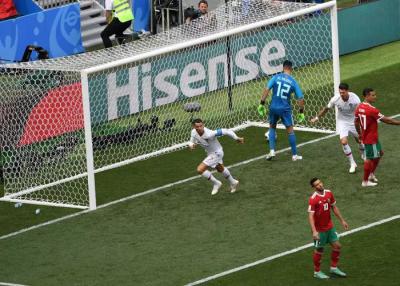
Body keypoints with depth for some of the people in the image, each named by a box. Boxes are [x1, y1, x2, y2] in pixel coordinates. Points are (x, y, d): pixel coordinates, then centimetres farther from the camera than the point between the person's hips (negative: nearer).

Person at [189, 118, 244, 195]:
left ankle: (216, 183, 5)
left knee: (200, 169, -16)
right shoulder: (193, 132, -20)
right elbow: (191, 142, -1)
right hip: (210, 153, 8)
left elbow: (226, 131, -33)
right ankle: (233, 182, 57)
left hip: (216, 153, -8)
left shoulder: (210, 134, -39)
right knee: (220, 169, 31)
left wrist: (237, 139, -26)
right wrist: (191, 145, -26)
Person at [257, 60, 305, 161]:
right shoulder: (293, 82, -1)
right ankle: (294, 155, 12)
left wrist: (261, 104, -5)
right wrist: (301, 112, 10)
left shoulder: (276, 77, -1)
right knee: (290, 130, 8)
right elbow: (300, 99, -1)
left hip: (273, 107, 1)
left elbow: (266, 89, -10)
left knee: (272, 128, 22)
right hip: (285, 109, -1)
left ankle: (272, 151, 9)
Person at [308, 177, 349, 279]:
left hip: (330, 227, 6)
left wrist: (342, 220, 15)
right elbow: (311, 216, -25)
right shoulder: (313, 199, -22)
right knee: (319, 251, 7)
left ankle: (334, 268, 29)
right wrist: (314, 231, -34)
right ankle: (317, 272, 25)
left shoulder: (329, 193, -2)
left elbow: (334, 207, 12)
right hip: (319, 230, -6)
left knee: (337, 246, 11)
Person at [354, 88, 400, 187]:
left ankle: (371, 174, 30)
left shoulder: (359, 107, 2)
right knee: (369, 158, 4)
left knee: (379, 153, 22)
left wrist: (360, 133, 26)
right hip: (371, 139, -9)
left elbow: (356, 121, 13)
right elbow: (385, 120, -22)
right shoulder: (372, 110, -26)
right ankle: (365, 181, 14)